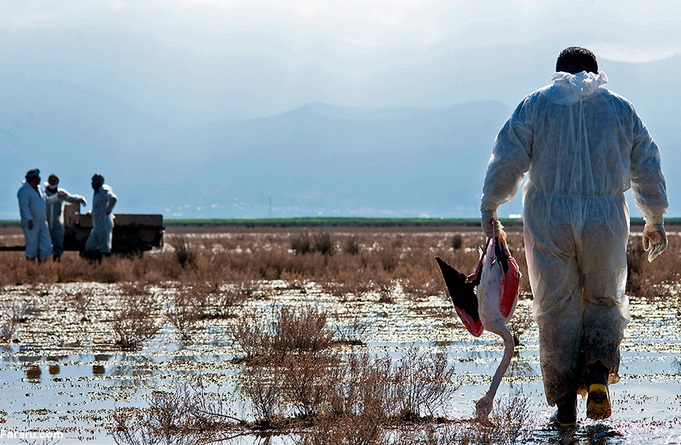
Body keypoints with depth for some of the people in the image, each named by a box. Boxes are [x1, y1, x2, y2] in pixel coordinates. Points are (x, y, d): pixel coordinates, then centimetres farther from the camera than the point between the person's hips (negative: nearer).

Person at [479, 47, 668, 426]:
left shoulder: (536, 105, 5)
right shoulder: (621, 109, 9)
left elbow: (508, 160, -1)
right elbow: (647, 166, 12)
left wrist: (489, 207, 9)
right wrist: (655, 219, 22)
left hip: (549, 220, -1)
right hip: (605, 221, 1)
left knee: (557, 309, 6)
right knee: (605, 301, 17)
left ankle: (565, 404, 3)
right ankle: (598, 375, -8)